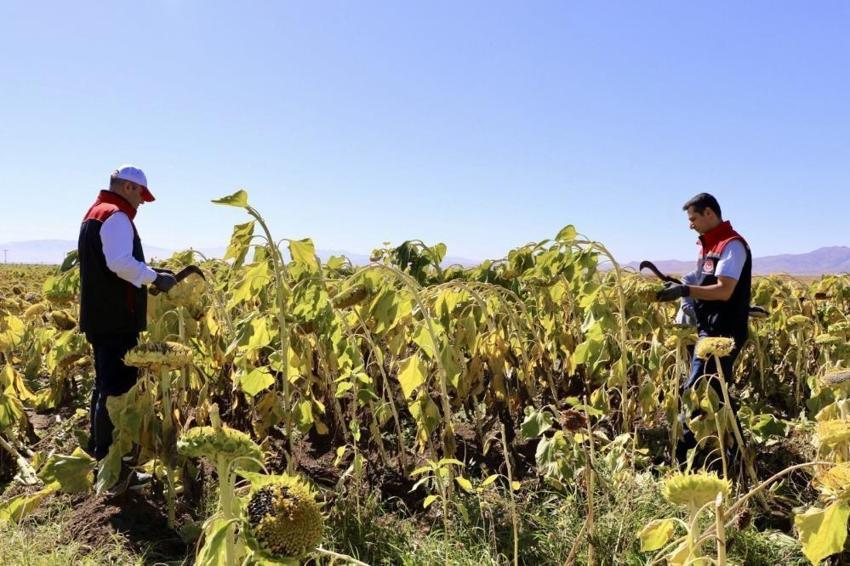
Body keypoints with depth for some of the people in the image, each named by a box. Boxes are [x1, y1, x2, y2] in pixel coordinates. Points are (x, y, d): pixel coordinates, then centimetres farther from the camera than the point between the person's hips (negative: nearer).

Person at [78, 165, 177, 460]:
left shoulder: (93, 214, 19)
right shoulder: (116, 216, -13)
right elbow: (121, 263, -26)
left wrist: (146, 276, 15)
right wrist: (155, 277, -15)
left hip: (100, 316, 11)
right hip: (117, 319, -11)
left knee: (104, 383, 18)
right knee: (118, 388, -7)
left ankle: (97, 450, 28)